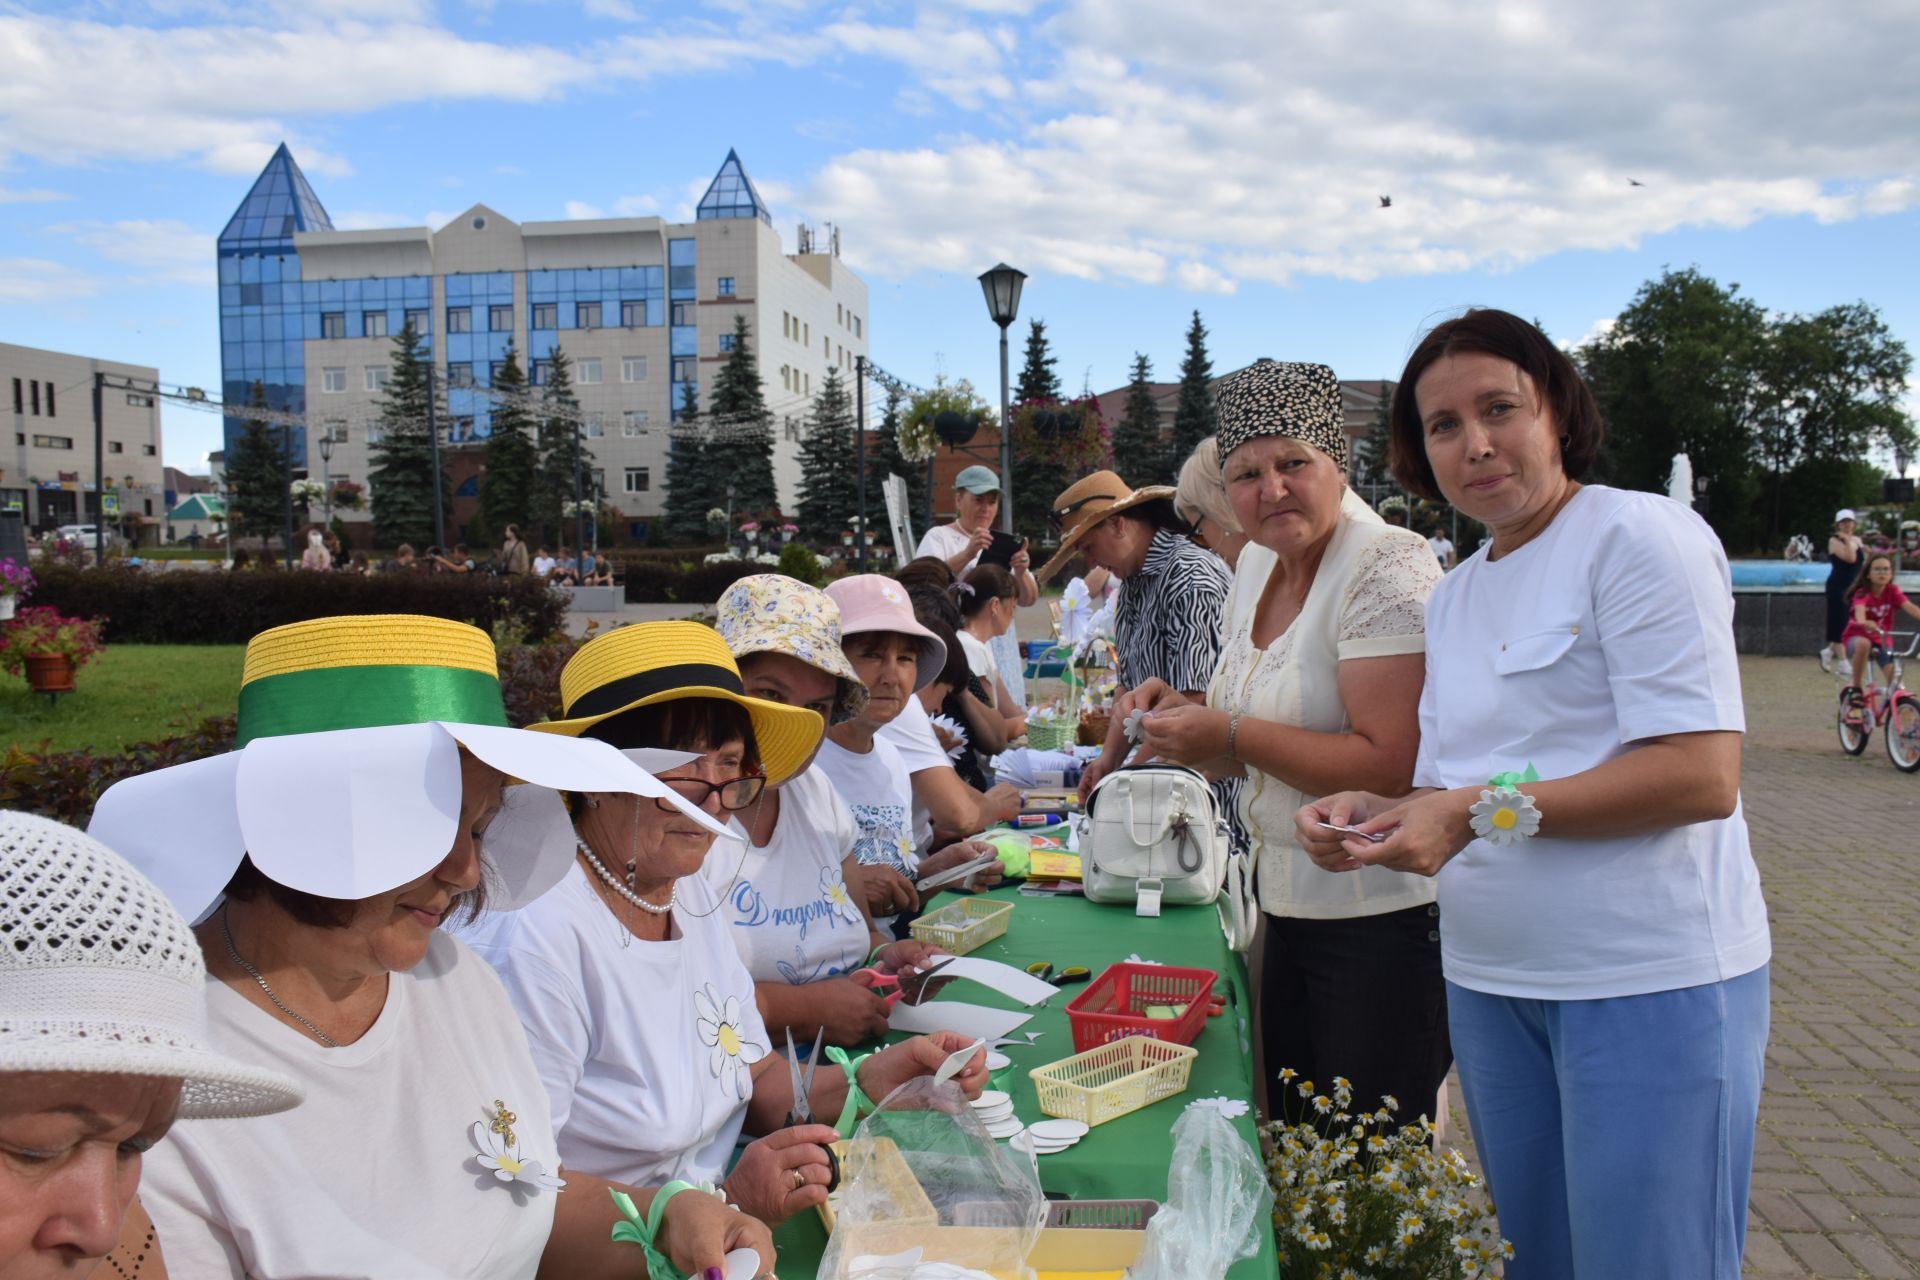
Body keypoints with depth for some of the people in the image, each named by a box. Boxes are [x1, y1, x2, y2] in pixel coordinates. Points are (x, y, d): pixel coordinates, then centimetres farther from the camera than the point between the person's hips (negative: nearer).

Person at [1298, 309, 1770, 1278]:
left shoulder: (1638, 535, -10)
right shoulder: (1453, 597, 13)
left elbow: (1703, 776, -19)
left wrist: (1484, 811, -23)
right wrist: (1370, 818, -6)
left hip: (1648, 979, -7)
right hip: (1489, 980, 7)